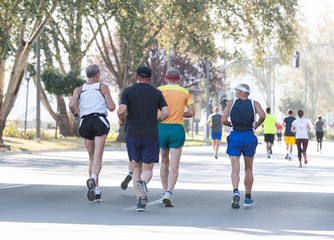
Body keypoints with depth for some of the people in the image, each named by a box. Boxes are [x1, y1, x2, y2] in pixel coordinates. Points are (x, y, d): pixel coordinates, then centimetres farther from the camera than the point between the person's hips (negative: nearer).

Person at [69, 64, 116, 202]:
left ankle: (96, 192, 9)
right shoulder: (103, 87, 7)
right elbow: (112, 107, 1)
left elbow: (71, 105, -4)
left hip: (85, 123, 3)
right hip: (100, 121, -3)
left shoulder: (79, 90, 13)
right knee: (98, 159, -9)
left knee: (92, 158, 14)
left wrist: (76, 115, 15)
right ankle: (92, 179, -39)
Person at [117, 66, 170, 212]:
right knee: (147, 170, 4)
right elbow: (166, 113, -5)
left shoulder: (128, 92, 3)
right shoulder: (157, 93, 6)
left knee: (136, 169, 12)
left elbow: (121, 111, -11)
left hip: (132, 134, 0)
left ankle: (140, 201, 0)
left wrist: (121, 120, 11)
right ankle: (143, 183, -31)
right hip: (151, 135, 0)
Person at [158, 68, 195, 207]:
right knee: (174, 166, -4)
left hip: (161, 128, 1)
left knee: (164, 162, 19)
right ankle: (168, 194, -21)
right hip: (177, 129, -1)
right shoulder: (185, 92, 6)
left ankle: (165, 193, 20)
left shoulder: (159, 90, 3)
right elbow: (192, 113, 3)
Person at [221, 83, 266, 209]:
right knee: (248, 169, 15)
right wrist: (257, 125, 6)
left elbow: (223, 120, 1)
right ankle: (248, 198, 17)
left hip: (235, 137, -1)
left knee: (235, 169, -3)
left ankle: (236, 192, -28)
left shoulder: (232, 102, 7)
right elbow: (263, 115, -12)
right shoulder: (254, 103, 7)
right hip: (249, 136, 1)